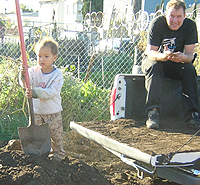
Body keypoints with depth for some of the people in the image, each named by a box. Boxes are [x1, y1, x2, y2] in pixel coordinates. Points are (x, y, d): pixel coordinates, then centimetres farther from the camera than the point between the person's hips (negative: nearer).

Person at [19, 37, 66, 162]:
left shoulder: (57, 74, -12)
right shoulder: (34, 71, -2)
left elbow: (51, 92, -24)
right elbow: (26, 84, -15)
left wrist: (35, 92, -37)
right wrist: (23, 75, -36)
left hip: (53, 112, -3)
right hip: (37, 111, 3)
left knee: (56, 135, 8)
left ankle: (59, 153, 27)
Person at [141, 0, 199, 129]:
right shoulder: (157, 24, -19)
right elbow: (150, 52, -24)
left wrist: (183, 57, -43)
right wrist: (163, 56, -48)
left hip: (176, 65, 2)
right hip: (155, 60, -2)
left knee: (189, 69, -28)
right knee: (154, 66, -35)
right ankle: (153, 111, -40)